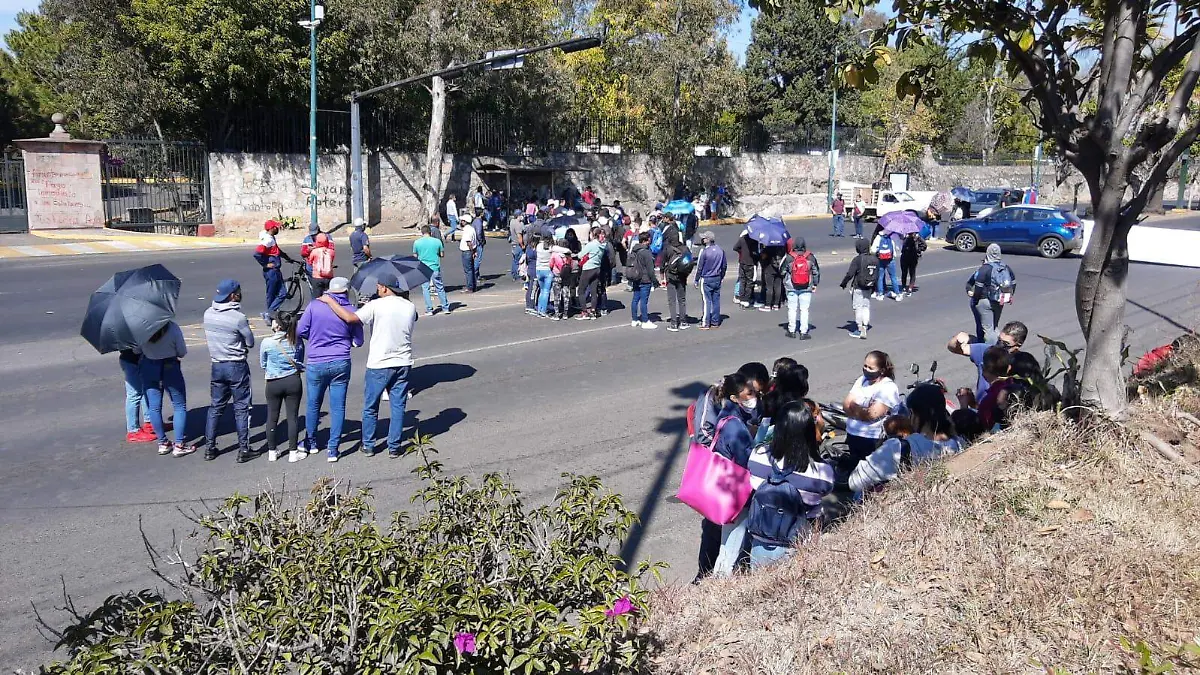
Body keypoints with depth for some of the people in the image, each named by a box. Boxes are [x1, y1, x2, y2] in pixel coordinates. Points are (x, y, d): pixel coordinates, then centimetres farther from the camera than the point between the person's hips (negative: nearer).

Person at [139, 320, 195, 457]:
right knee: (180, 406, 7)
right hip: (170, 368, -3)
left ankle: (162, 443, 19)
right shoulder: (172, 328, -17)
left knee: (154, 407, 13)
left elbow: (137, 350, 1)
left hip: (148, 369, 3)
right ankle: (179, 445, 5)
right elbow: (182, 352, -10)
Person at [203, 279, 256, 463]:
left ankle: (209, 448, 18)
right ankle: (243, 450, 5)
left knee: (216, 406, 16)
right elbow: (250, 342, -7)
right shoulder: (238, 317, -18)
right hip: (237, 367, -5)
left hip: (217, 365, 5)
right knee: (241, 408, 3)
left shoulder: (208, 314, 0)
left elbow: (208, 337, 12)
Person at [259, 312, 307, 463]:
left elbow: (262, 365, 3)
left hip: (273, 383, -1)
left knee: (272, 418, 11)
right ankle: (293, 452, 10)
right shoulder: (297, 342, -5)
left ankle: (272, 452, 20)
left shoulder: (266, 342, -11)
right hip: (293, 382, 1)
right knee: (293, 417, 5)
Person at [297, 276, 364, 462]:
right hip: (341, 363, 0)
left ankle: (311, 441, 32)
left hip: (316, 364, 0)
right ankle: (333, 449, 7)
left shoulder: (314, 306, -7)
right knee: (338, 407, 6)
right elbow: (358, 341, 4)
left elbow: (300, 331, -3)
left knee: (313, 404, 16)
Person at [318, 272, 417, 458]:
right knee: (398, 406, 10)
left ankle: (368, 446, 20)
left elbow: (350, 318, -20)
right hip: (403, 364, 4)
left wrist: (330, 301, -10)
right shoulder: (410, 307, 3)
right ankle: (394, 447, 13)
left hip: (379, 365, -4)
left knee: (370, 407, 12)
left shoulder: (376, 306, -13)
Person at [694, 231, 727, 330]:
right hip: (717, 279, 5)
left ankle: (706, 323, 0)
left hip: (706, 279, -5)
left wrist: (696, 280, -2)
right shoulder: (720, 250, 2)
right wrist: (722, 276, 22)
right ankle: (715, 322, 15)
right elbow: (725, 265, 11)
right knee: (716, 300, 10)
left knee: (707, 301, -2)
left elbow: (699, 267, -11)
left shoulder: (704, 251, -16)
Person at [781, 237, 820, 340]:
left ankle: (791, 331, 16)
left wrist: (785, 281, 18)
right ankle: (803, 332, 3)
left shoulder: (788, 258, -11)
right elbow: (816, 271, 3)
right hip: (806, 288, 1)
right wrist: (815, 284, 13)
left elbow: (781, 271, -2)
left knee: (792, 309, 9)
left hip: (791, 287, -1)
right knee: (804, 309, 4)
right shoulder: (810, 257, -5)